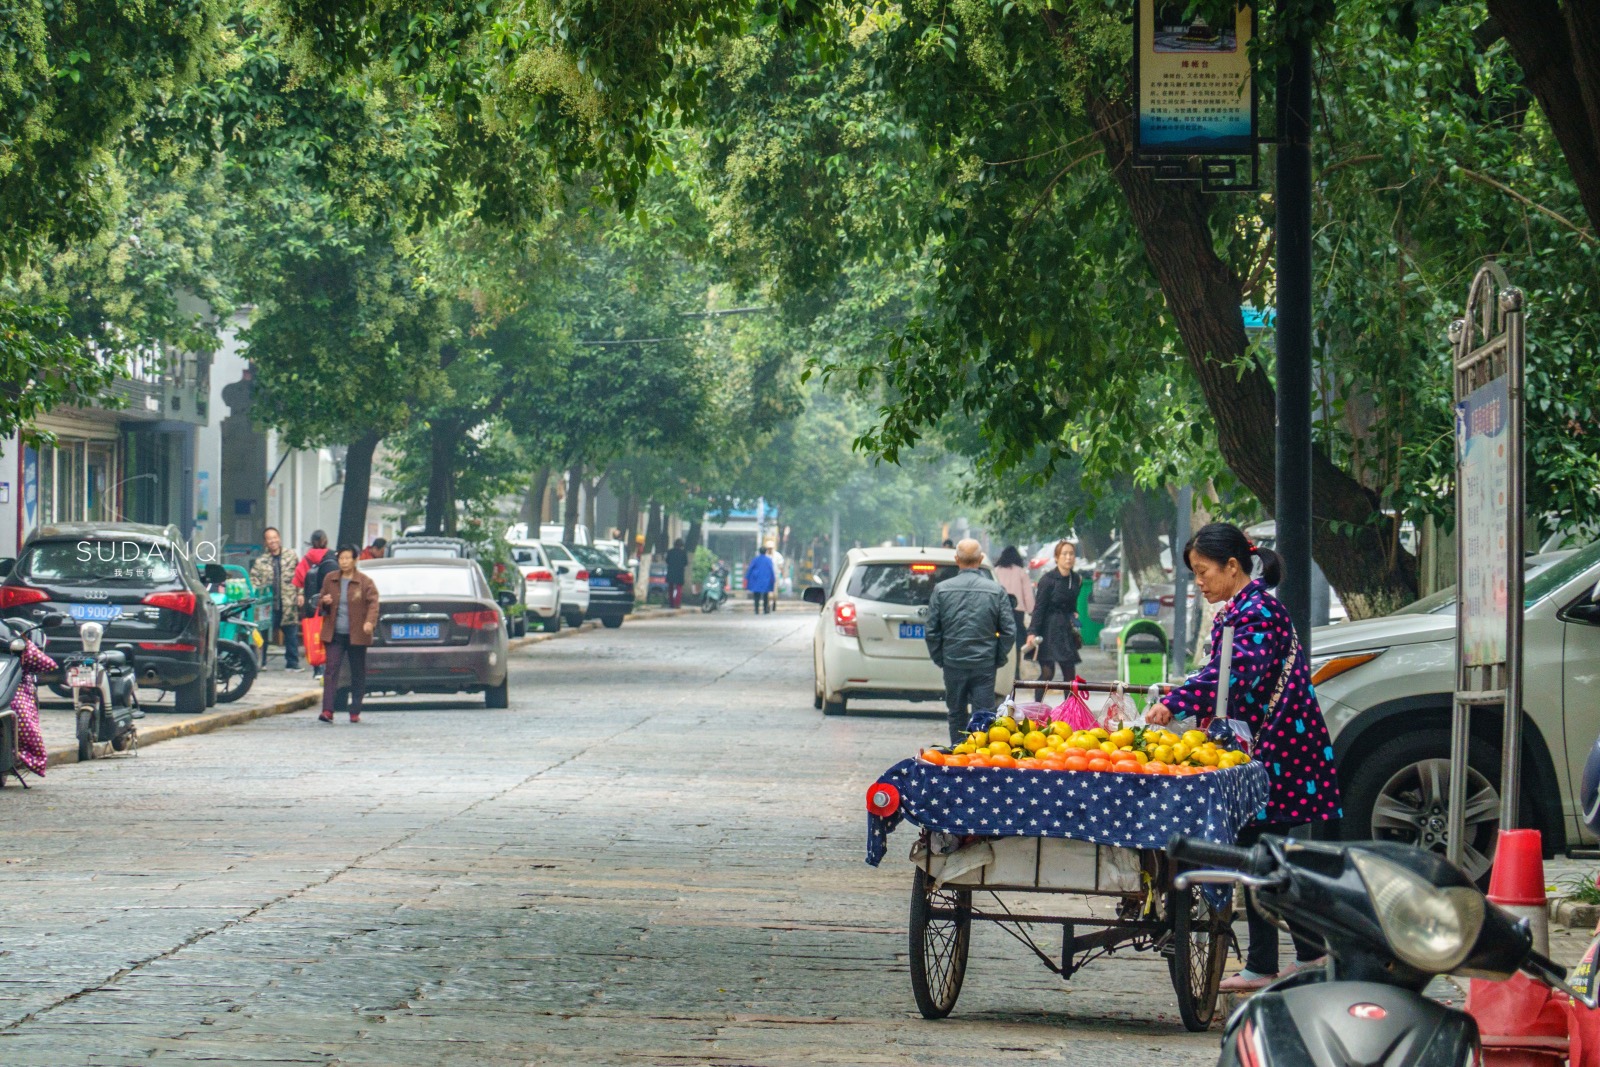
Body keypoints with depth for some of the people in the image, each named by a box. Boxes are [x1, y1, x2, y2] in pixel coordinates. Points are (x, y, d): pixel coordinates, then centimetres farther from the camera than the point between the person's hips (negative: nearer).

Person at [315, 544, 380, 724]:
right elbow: (321, 603, 18)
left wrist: (370, 621, -29)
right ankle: (327, 710, -16)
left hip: (356, 635, -2)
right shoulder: (330, 580, 9)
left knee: (358, 673, 5)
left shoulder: (365, 582, -1)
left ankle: (355, 712, 14)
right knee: (331, 670, -9)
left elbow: (373, 603, -10)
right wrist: (324, 602, -7)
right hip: (334, 635, 2)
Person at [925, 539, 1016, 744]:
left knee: (957, 714, 13)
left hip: (953, 664, 1)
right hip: (985, 665, -1)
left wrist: (938, 658, 11)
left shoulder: (941, 589, -3)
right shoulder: (996, 590, -4)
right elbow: (1009, 631, -2)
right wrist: (998, 658, 9)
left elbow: (931, 631, 0)